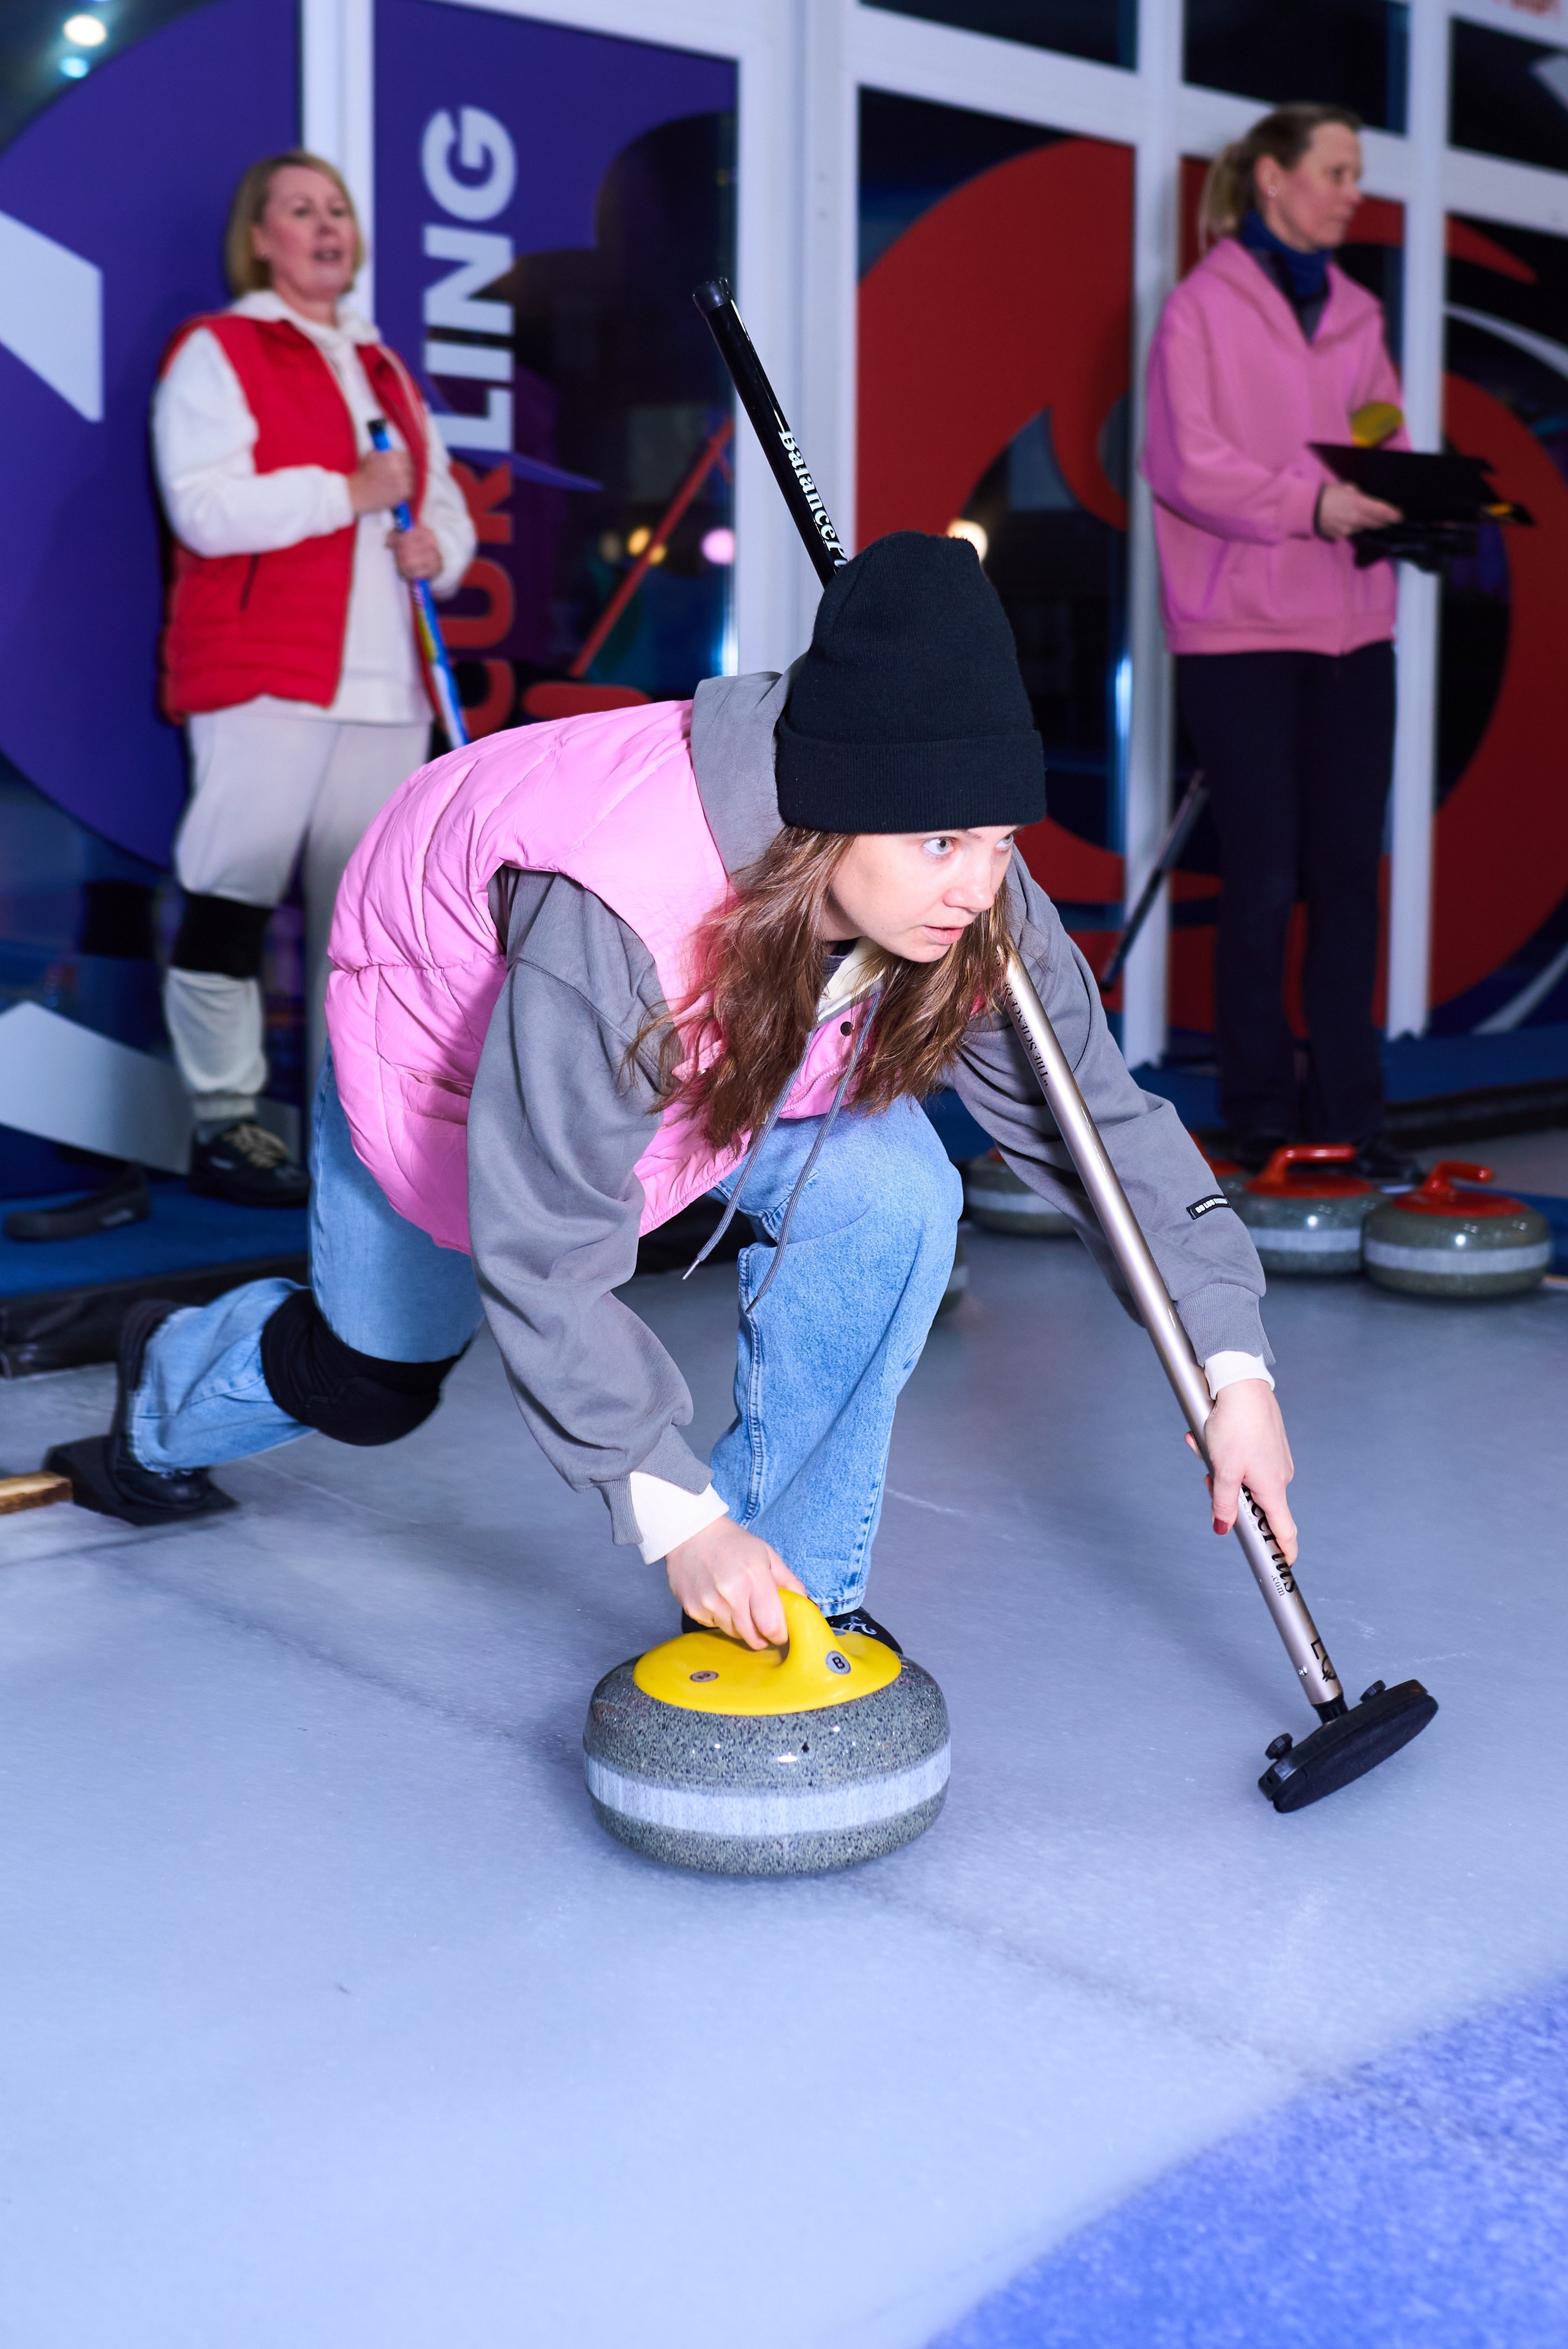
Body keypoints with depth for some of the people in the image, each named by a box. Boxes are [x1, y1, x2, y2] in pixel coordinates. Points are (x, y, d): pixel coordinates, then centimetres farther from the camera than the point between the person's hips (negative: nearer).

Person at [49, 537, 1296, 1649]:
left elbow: (1108, 1122, -20)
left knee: (889, 1194, -26)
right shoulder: (609, 921, -47)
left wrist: (1233, 1365, -26)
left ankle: (794, 1599, -9)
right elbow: (544, 1257, -40)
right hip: (446, 1020, -4)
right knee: (371, 1381, 17)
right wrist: (676, 1514, -39)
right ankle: (169, 1395, 56)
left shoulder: (976, 906, -31)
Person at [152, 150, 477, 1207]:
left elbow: (445, 499, 26)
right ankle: (225, 1122, 0)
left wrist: (438, 546, 2)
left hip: (386, 680, 7)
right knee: (235, 894, -7)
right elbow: (206, 508, -12)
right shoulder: (218, 352, 1)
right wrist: (349, 492, -11)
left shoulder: (385, 368, 24)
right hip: (262, 674, -6)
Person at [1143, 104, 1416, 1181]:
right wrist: (1311, 502, -21)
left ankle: (1348, 1113, 10)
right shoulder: (1204, 305, -1)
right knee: (1264, 881, -2)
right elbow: (1184, 463, -10)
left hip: (1353, 627, 5)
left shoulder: (1357, 314, 17)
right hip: (1242, 630, -5)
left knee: (1349, 875, 3)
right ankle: (1264, 1120, 8)